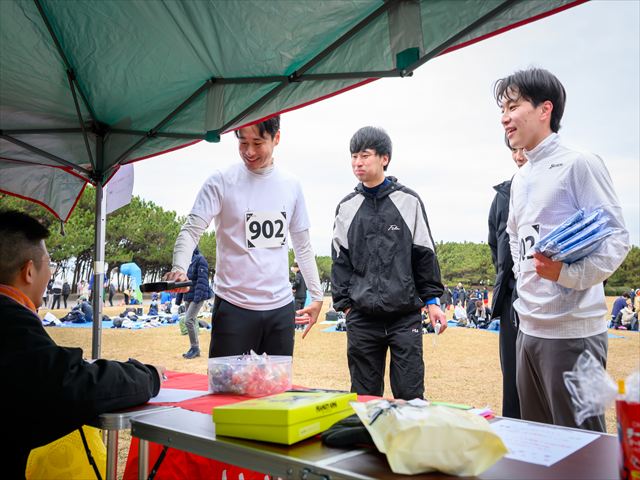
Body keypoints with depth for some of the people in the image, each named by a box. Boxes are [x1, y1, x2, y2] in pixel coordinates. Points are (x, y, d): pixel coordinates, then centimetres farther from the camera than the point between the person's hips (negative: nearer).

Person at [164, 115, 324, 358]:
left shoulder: (291, 185, 7)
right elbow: (191, 230, -10)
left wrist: (317, 295, 14)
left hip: (281, 307, 4)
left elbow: (302, 245, 14)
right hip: (234, 307, -3)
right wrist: (179, 269, -29)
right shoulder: (221, 182, -5)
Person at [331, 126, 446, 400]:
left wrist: (432, 301, 2)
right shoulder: (346, 207, 9)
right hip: (361, 319, 2)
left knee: (410, 395, 2)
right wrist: (344, 303, 4)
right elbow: (340, 261, 10)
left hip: (406, 315, -2)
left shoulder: (409, 201, 3)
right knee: (364, 396, 9)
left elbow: (425, 254, 5)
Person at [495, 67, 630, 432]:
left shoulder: (580, 164, -8)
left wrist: (570, 274, -25)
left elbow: (617, 237, -12)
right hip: (529, 329, 8)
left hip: (573, 329, -8)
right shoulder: (521, 178, 15)